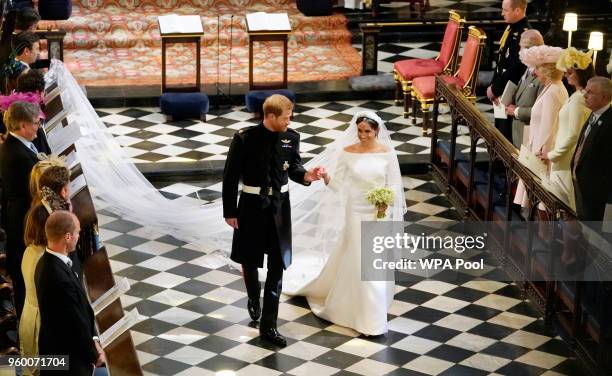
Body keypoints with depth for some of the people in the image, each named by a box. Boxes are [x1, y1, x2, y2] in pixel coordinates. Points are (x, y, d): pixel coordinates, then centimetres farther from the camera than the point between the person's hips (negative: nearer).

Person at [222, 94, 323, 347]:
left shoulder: (291, 137, -6)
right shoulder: (245, 138, -15)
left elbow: (293, 167, 6)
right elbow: (230, 176, -9)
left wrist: (305, 175, -18)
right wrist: (229, 211, -8)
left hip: (280, 207, 2)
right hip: (251, 206, -2)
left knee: (277, 267, 2)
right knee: (249, 260, 16)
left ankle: (268, 325, 9)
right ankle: (253, 299, 48)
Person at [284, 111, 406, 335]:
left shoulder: (387, 153, -5)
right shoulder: (347, 153, -5)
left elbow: (394, 185, -1)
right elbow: (338, 183, -3)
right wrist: (326, 177, -23)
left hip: (380, 214, 0)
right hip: (357, 213, 0)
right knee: (357, 262, 3)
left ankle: (374, 314, 28)